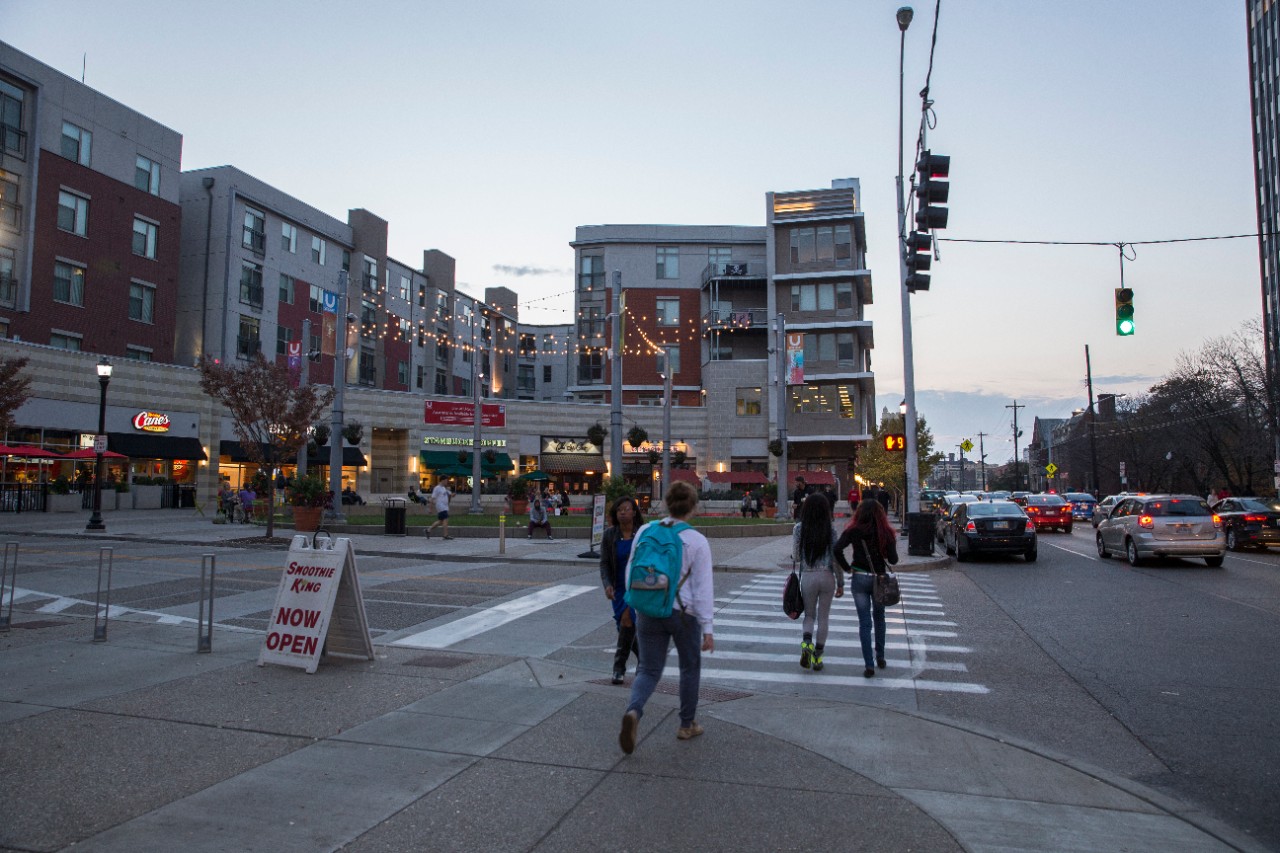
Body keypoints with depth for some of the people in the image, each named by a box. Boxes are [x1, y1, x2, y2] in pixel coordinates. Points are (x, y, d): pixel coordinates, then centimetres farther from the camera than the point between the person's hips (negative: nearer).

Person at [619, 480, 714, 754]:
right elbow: (703, 587, -11)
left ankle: (633, 711, -17)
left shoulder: (645, 531, -2)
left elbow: (631, 573, 6)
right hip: (683, 613, -2)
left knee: (649, 670, 10)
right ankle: (687, 725, 30)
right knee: (690, 668, 20)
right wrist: (707, 628, -7)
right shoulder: (697, 541, -11)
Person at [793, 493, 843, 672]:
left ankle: (807, 642, -10)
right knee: (823, 617, 12)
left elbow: (796, 556, -4)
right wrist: (840, 583, 4)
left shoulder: (799, 529, -7)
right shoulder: (830, 531, -7)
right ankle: (817, 657, 15)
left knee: (809, 615, 17)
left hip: (808, 577, 0)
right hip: (827, 577, 0)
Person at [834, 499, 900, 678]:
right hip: (880, 579, 1)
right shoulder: (886, 532, -6)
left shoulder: (854, 531, -7)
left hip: (859, 578, -1)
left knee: (864, 622, 2)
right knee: (879, 618, 22)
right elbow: (893, 559, -9)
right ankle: (880, 657, 30)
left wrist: (847, 568, -8)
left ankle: (869, 665, -1)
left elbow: (837, 549, -20)